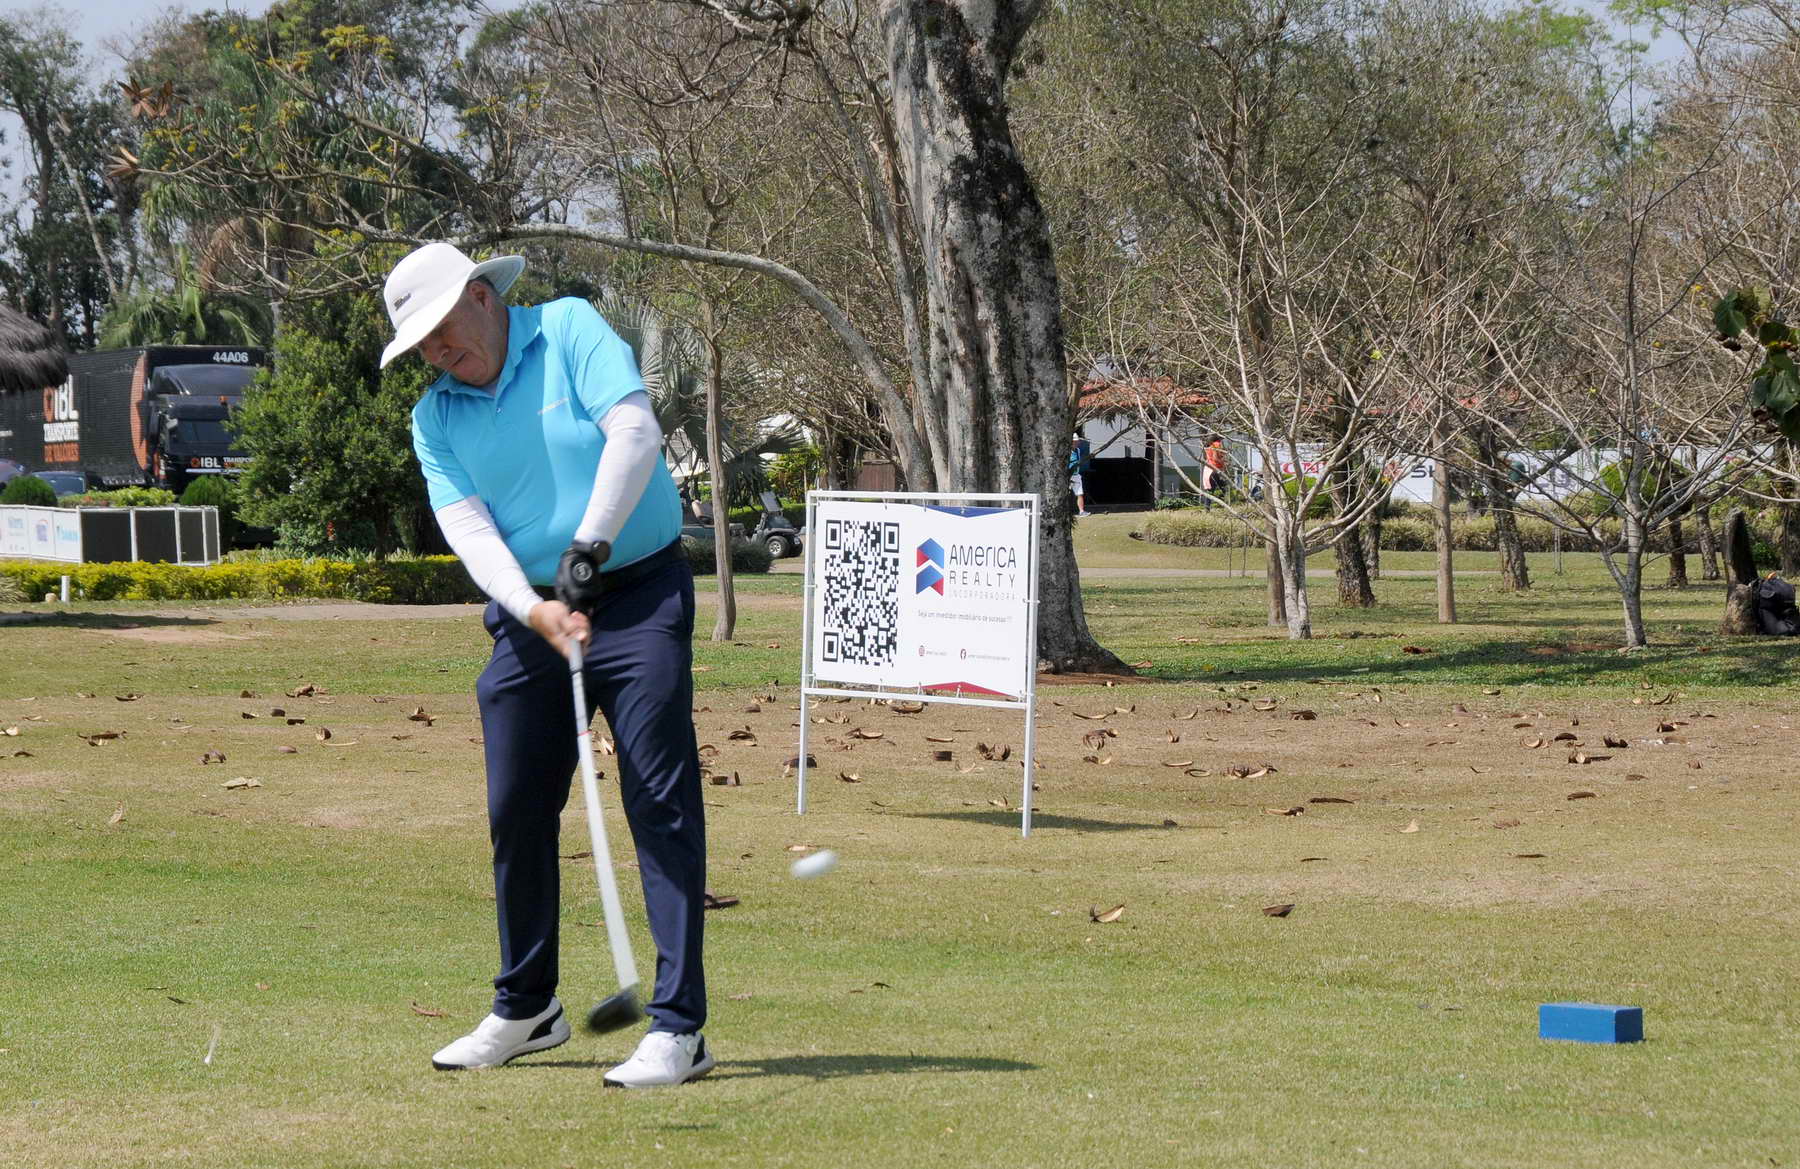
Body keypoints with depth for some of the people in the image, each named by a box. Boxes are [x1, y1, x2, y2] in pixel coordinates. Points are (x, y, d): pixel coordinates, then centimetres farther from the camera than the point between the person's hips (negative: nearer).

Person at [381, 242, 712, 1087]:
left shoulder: (570, 332, -3)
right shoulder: (435, 416, 7)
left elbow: (634, 431, -16)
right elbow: (466, 524, -6)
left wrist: (589, 545, -24)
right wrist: (534, 609, -22)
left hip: (638, 594, -5)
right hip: (527, 613, 5)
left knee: (661, 803, -9)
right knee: (516, 811, 8)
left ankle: (678, 1027, -10)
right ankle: (525, 1010, 25)